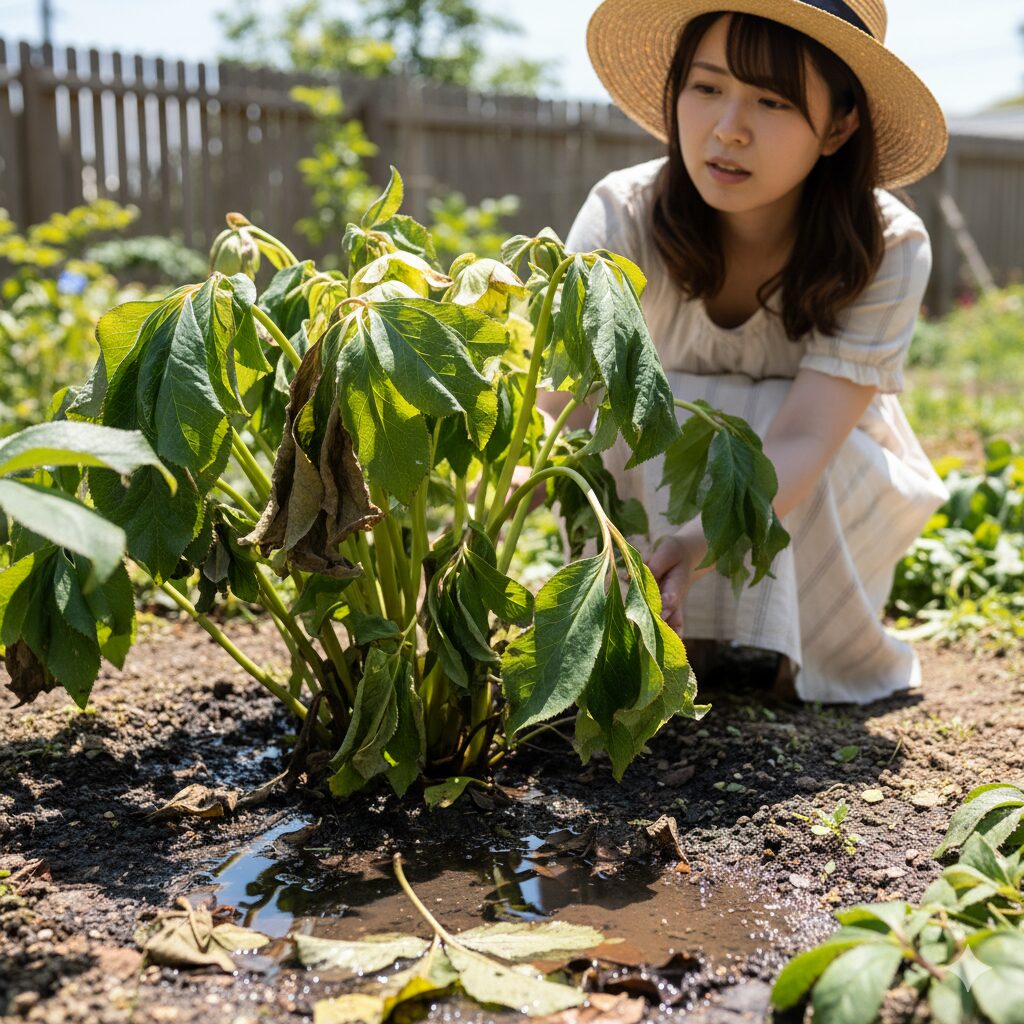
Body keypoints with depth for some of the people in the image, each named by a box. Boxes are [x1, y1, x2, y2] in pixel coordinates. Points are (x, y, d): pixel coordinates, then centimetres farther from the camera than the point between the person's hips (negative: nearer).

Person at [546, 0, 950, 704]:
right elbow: (558, 406, -36)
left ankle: (771, 658, -12)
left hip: (827, 494, 0)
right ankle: (679, 648, -13)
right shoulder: (624, 217, -25)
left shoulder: (889, 251, -26)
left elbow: (802, 440, -37)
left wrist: (698, 546, -57)